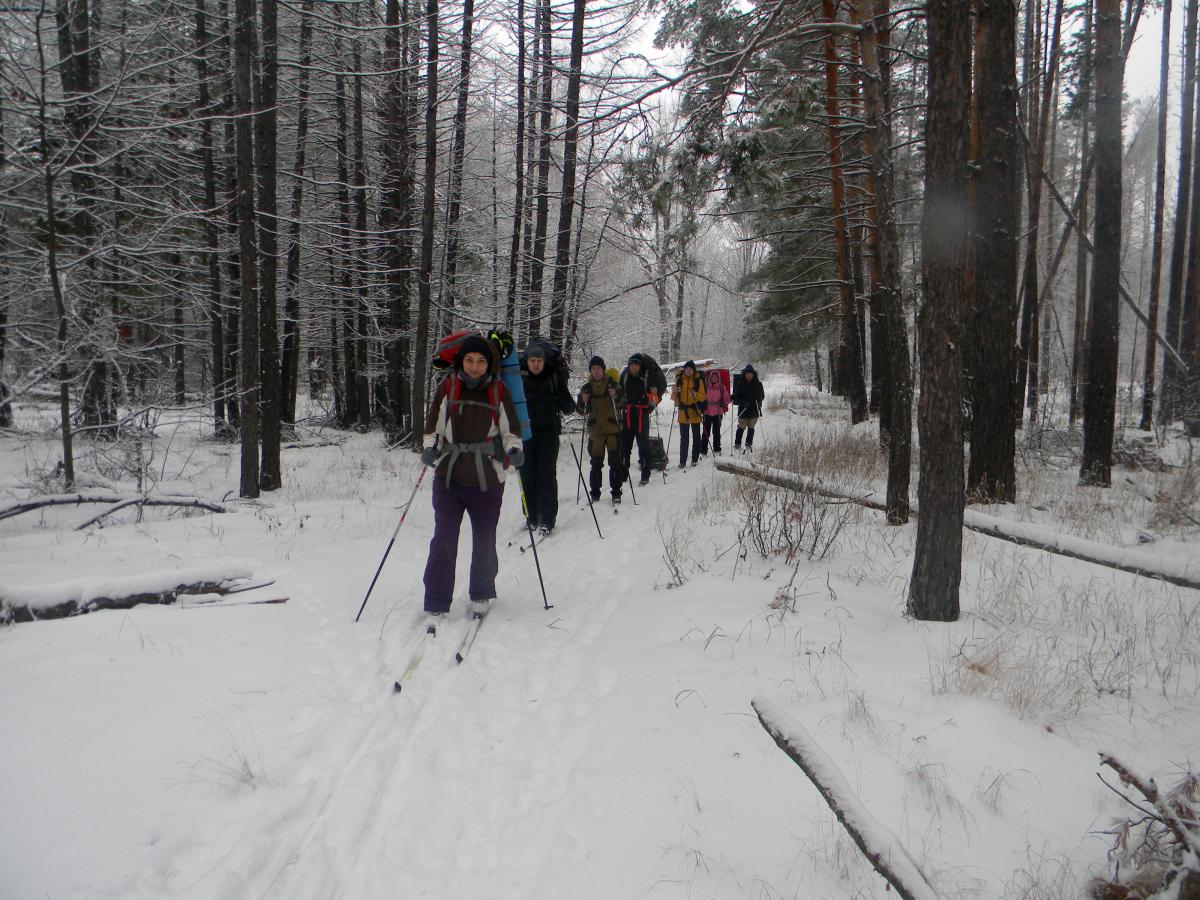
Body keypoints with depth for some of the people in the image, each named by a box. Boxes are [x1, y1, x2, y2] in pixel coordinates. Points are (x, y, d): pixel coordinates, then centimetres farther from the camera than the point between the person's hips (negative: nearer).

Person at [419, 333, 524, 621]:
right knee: (444, 539, -4)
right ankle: (436, 605, 2)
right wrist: (429, 447, -12)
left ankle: (481, 596, 29)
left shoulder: (499, 391, 4)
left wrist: (514, 450, -11)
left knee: (484, 541, 10)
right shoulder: (447, 387, 4)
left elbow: (510, 429, 9)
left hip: (487, 479, 0)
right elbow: (432, 425, 7)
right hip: (448, 476, 0)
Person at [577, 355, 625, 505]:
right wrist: (583, 402, -14)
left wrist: (615, 396, -23)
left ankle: (616, 492, 2)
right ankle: (595, 494, 14)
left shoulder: (612, 383, 2)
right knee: (596, 463, 7)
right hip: (595, 429, 2)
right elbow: (582, 411, 7)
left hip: (613, 428, -2)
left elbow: (621, 402, -3)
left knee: (615, 461, -4)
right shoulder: (587, 387, 6)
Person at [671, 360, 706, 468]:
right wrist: (674, 392, -14)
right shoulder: (679, 379, 6)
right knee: (684, 438, 0)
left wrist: (696, 395, -21)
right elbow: (675, 398, 8)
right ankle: (682, 461, 0)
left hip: (695, 412, -1)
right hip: (683, 412, 1)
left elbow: (703, 397, -2)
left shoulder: (698, 381, 1)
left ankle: (695, 459, 16)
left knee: (696, 436, 6)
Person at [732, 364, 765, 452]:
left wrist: (758, 402, -8)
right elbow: (736, 396, -2)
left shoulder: (758, 384, 4)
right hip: (743, 409, -2)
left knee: (751, 427, 8)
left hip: (755, 409, 2)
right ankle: (737, 444, 9)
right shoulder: (740, 384, -3)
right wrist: (743, 402, -17)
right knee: (741, 427, -2)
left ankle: (749, 444, 17)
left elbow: (761, 396, 11)